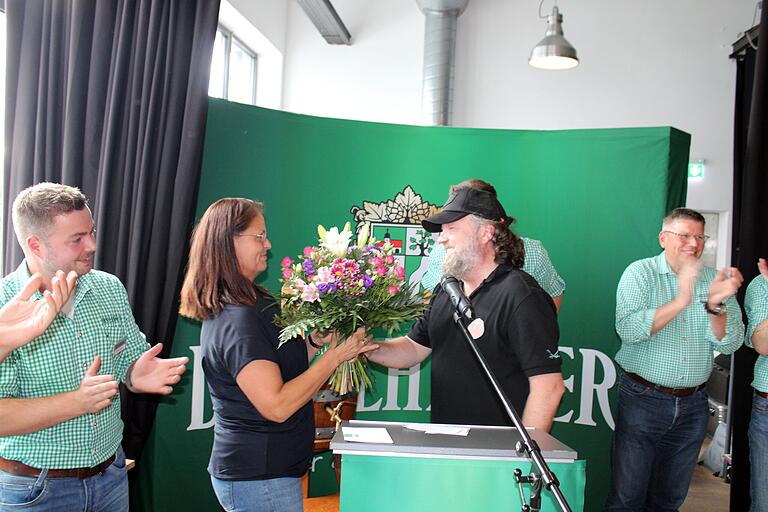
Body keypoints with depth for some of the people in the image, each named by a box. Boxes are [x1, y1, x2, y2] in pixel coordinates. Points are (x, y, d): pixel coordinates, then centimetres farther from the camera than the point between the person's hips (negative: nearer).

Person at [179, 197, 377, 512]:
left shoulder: (252, 302, 7)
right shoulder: (237, 321, -24)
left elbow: (282, 364, 15)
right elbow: (277, 406, -27)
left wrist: (315, 341, -2)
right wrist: (336, 354, -21)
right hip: (259, 478, -9)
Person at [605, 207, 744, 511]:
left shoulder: (715, 280, 5)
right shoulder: (640, 273, -6)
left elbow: (729, 344, -3)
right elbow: (628, 329, -20)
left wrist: (716, 305, -21)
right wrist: (680, 302, -29)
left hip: (693, 404, 4)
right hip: (642, 399, -4)